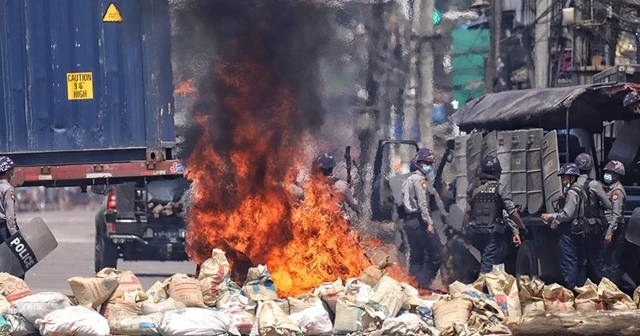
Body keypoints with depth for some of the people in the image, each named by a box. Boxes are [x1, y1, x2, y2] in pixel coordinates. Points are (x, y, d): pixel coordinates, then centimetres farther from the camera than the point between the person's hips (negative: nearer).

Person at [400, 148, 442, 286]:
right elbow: (422, 203, -18)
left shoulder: (408, 180, 18)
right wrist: (429, 222, -22)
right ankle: (424, 282, -12)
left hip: (409, 221, 9)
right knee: (436, 254, -7)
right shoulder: (419, 179, -9)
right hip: (419, 221, -9)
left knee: (416, 257, 11)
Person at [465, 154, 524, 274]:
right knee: (488, 264, -5)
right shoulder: (499, 189, -5)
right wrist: (522, 228, 4)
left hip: (475, 232, 4)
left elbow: (468, 213, 5)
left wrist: (466, 231, 13)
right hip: (493, 233, -4)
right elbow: (512, 213, -8)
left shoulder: (473, 188, 6)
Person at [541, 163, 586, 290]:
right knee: (579, 264, 14)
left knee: (568, 264, -9)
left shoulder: (572, 193, -15)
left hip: (568, 234, -10)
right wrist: (558, 222, 14)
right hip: (579, 232, 10)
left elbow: (567, 215, -21)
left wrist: (550, 217, -10)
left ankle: (571, 289, -11)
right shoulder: (580, 192, 17)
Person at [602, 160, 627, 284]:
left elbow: (616, 215, -20)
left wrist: (610, 232, -23)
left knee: (612, 261, -7)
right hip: (610, 228, 10)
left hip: (615, 230, -10)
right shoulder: (612, 189, 18)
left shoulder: (617, 191, -13)